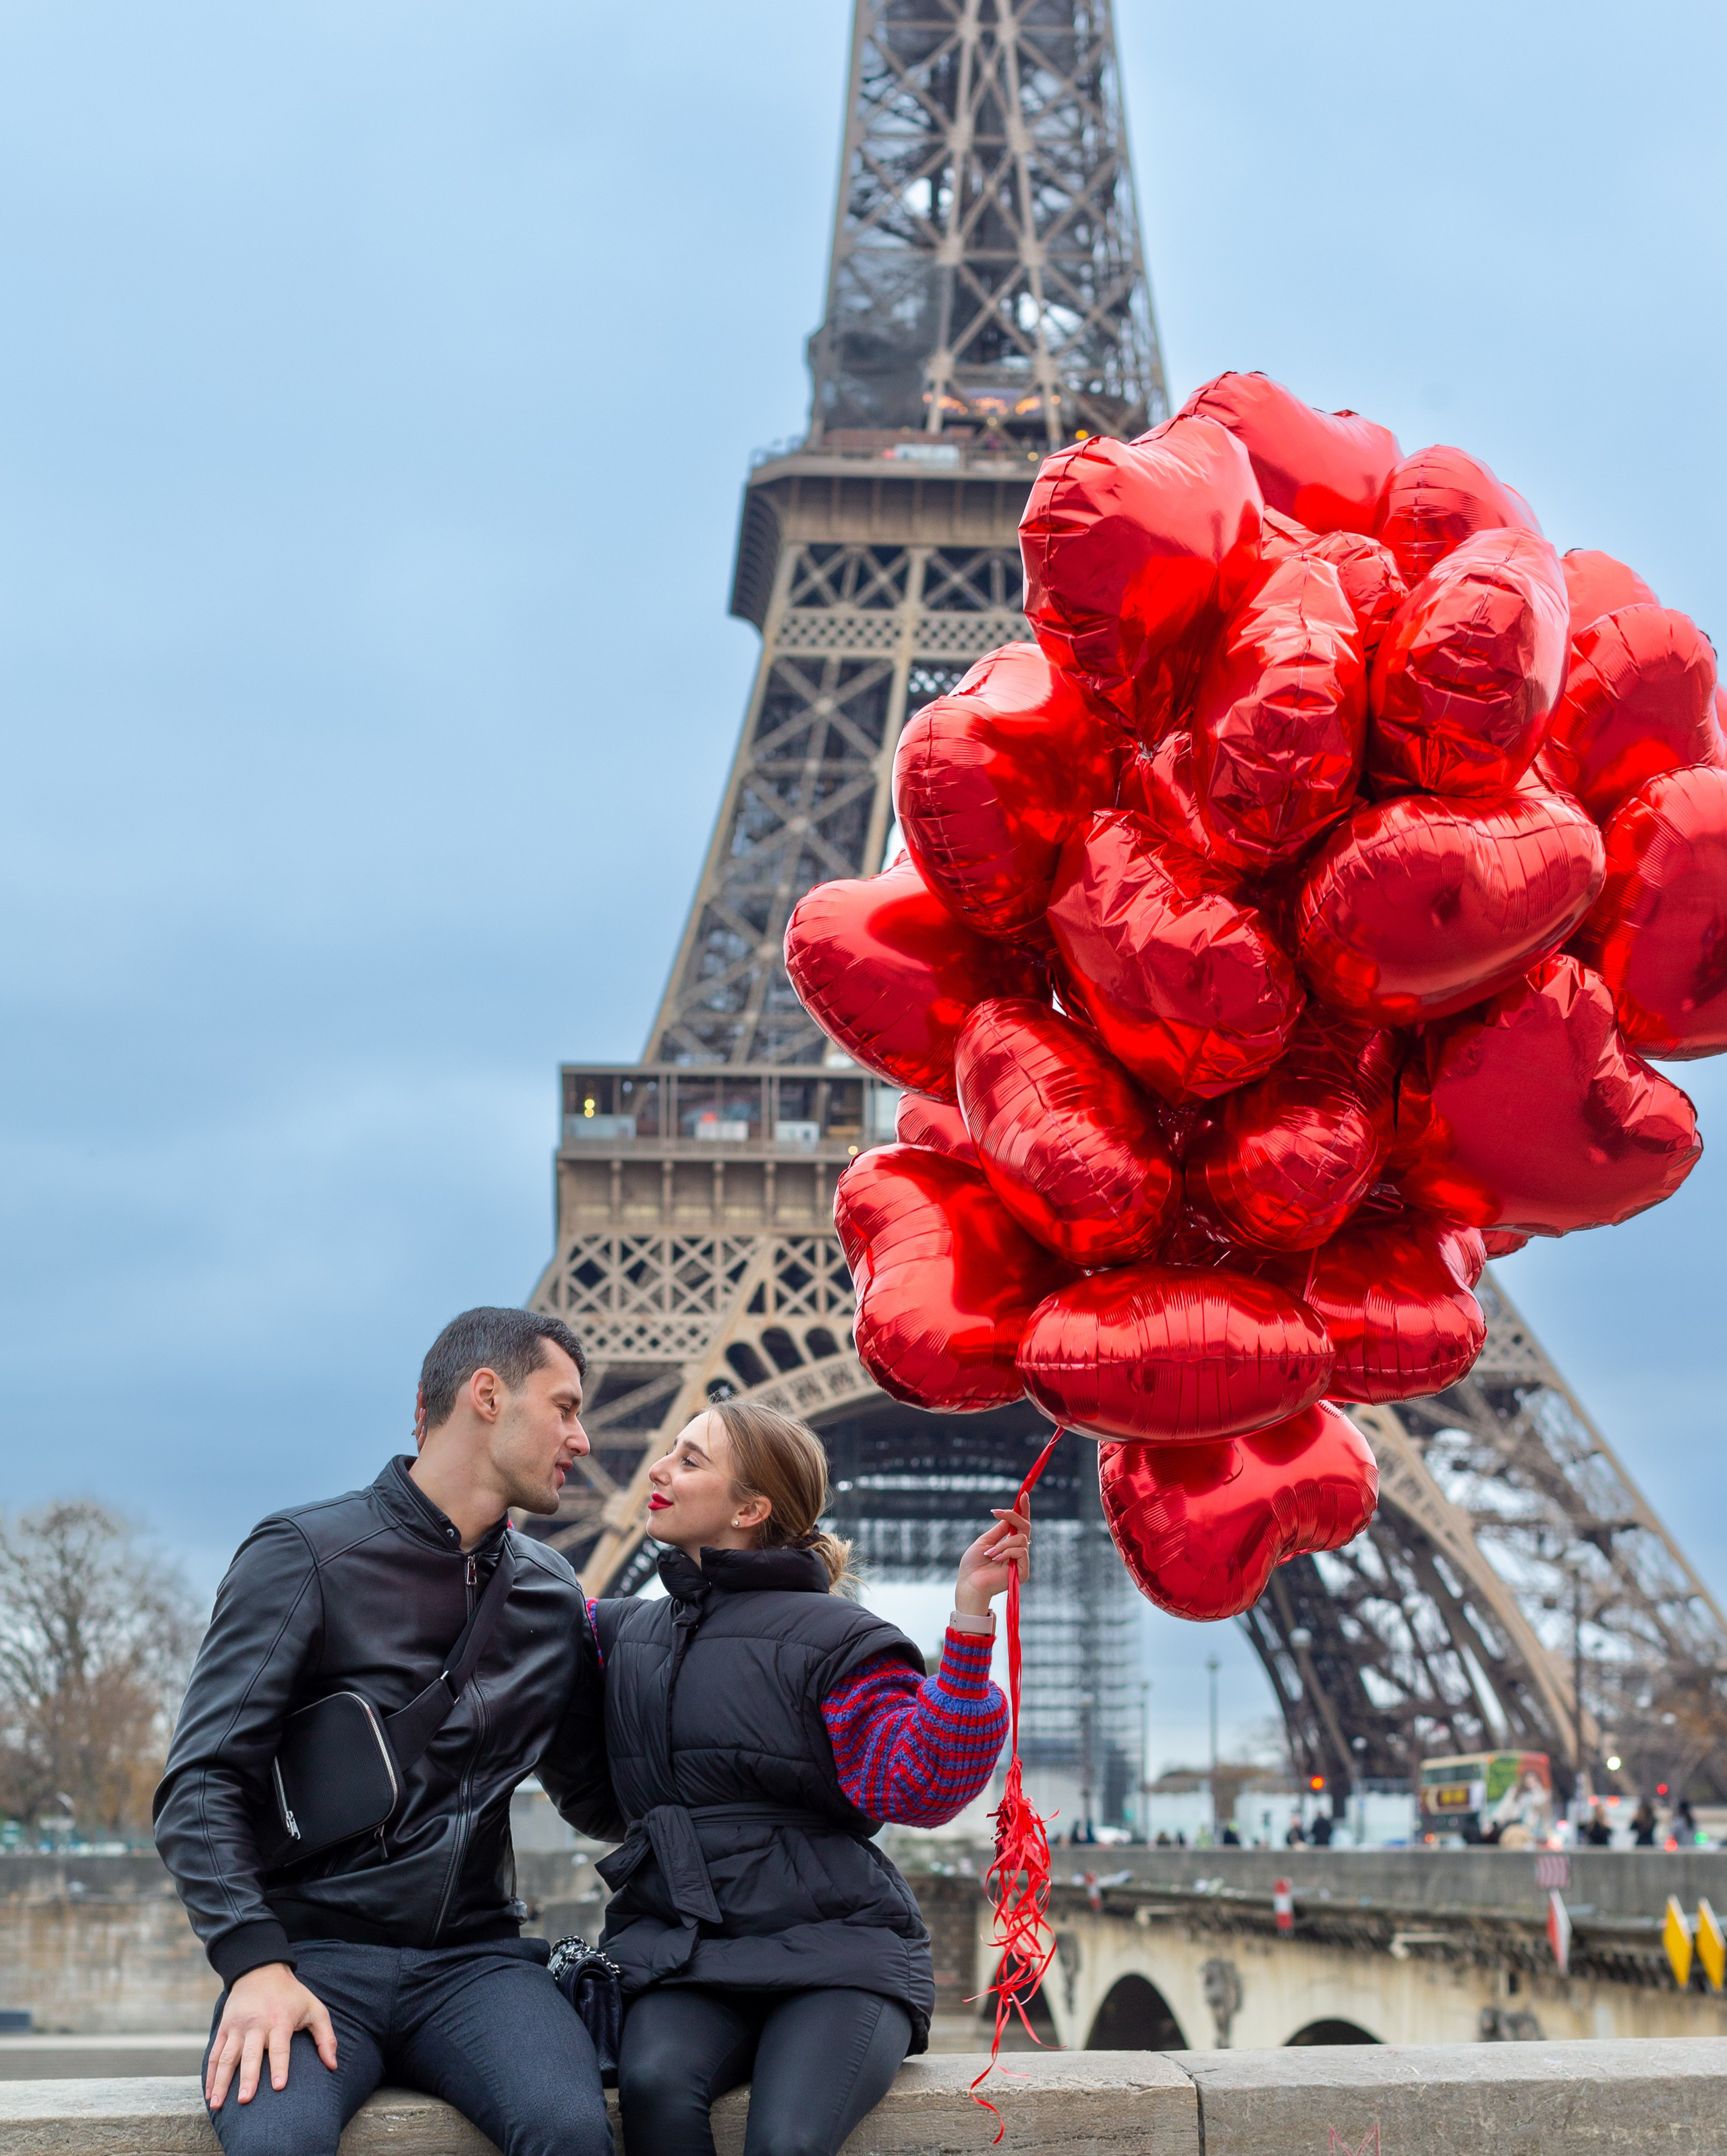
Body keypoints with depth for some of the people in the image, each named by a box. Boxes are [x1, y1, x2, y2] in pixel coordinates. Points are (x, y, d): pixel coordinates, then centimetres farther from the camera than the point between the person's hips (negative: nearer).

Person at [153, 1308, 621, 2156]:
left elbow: (597, 1798, 26)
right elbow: (201, 1785, -8)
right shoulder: (306, 1554, -1)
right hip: (316, 1950, -3)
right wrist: (256, 1961, -21)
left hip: (473, 1958, 4)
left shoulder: (551, 1595, 15)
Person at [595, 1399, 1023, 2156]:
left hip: (829, 1945, -3)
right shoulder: (626, 1630, 16)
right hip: (677, 1947, 4)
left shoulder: (836, 1638, 0)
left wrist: (969, 1618, -19)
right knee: (655, 2083, -30)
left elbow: (916, 1783, -12)